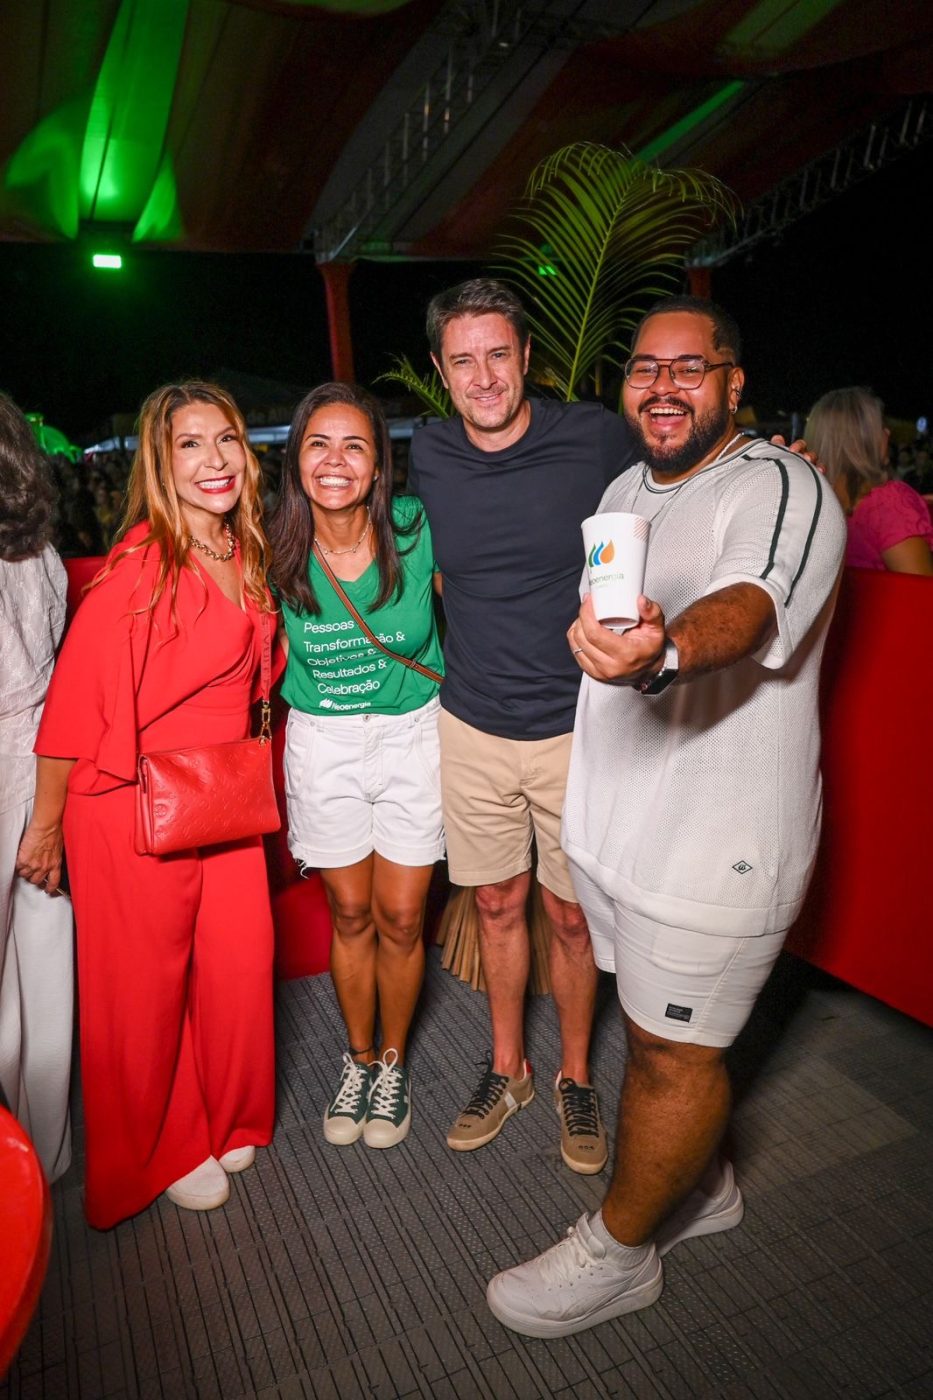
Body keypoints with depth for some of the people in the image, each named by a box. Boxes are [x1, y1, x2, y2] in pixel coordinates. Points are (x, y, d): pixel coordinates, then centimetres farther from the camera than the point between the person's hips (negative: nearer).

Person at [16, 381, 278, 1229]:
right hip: (135, 805, -6)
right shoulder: (137, 570, -19)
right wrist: (46, 824, -9)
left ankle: (224, 1120, 40)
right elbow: (78, 696, -15)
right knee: (145, 985, 11)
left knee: (240, 965, 13)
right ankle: (159, 1152, 36)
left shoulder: (245, 559, 3)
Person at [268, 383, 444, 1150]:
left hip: (414, 735, -1)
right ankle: (359, 1058, 38)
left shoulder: (418, 528, -14)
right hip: (322, 743, 1)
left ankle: (394, 1063, 33)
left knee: (400, 918, 7)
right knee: (349, 914, 13)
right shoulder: (278, 550, -11)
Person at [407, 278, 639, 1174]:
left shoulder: (599, 439, -10)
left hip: (576, 727, -2)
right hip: (472, 729, 3)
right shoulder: (429, 456, 0)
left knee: (570, 915, 11)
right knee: (496, 905, 16)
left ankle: (575, 1078, 35)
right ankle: (508, 1070, 37)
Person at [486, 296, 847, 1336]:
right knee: (648, 1021, 22)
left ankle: (618, 1251, 30)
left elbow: (746, 608, -37)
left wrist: (661, 652, -56)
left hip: (712, 845, -8)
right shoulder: (625, 488, 12)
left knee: (674, 1053, 8)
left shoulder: (780, 488, -15)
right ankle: (701, 1187, 46)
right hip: (615, 820, 8)